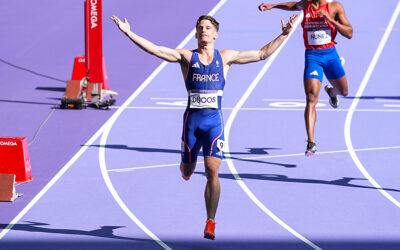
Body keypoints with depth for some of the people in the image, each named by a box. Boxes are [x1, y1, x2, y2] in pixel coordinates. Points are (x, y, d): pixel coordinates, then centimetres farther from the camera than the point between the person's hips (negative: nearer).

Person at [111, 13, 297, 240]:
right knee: (187, 171, 11)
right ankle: (186, 166, 53)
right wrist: (129, 33, -13)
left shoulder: (225, 57, 8)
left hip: (214, 121, -1)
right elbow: (155, 50, -4)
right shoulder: (186, 57, 5)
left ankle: (210, 223, -10)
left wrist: (283, 35, 5)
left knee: (212, 170, -14)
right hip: (192, 119, 1)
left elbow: (261, 54, 11)